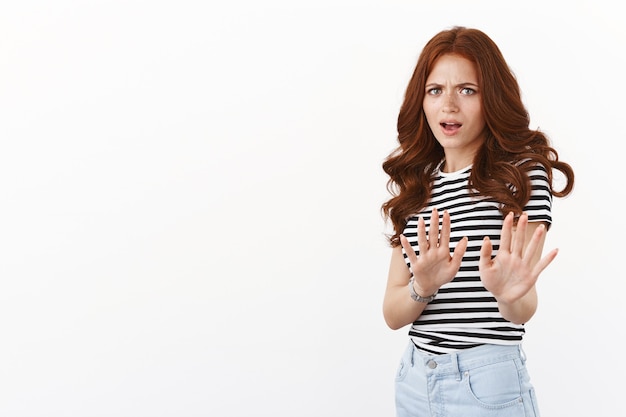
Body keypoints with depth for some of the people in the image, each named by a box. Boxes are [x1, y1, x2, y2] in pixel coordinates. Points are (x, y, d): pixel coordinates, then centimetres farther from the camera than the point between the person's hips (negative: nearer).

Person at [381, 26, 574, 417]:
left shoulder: (522, 173, -7)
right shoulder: (415, 183, 4)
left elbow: (524, 310, -14)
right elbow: (393, 313, -1)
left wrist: (509, 293, -36)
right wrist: (423, 288, -22)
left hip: (487, 381, -4)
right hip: (415, 377, 4)